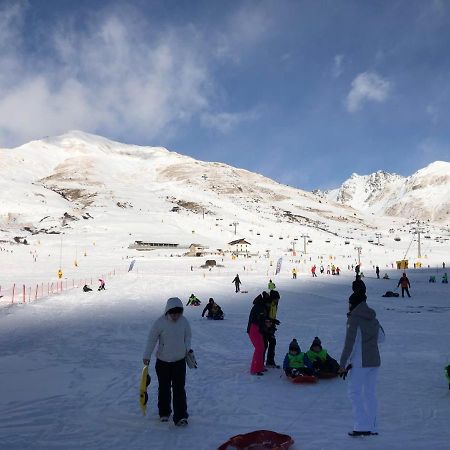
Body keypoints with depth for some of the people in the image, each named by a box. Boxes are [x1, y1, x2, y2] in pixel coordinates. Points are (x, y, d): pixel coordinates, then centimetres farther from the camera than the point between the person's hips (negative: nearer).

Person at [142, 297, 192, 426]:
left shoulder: (184, 321, -7)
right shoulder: (160, 322, -16)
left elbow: (187, 337, 10)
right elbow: (151, 339, -10)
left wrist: (188, 349, 0)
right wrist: (147, 356, -12)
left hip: (180, 360, 1)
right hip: (163, 361, -1)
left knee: (179, 388, -5)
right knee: (164, 388, 13)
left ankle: (181, 416, -1)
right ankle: (164, 413, 32)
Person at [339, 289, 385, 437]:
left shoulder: (354, 320, -14)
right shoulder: (373, 319, 8)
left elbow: (349, 344, -17)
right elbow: (381, 338, 20)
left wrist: (343, 364, -11)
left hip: (360, 363, -7)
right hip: (375, 361, 7)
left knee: (355, 393, 2)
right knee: (370, 394, 14)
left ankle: (362, 426, -3)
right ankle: (372, 427, 18)